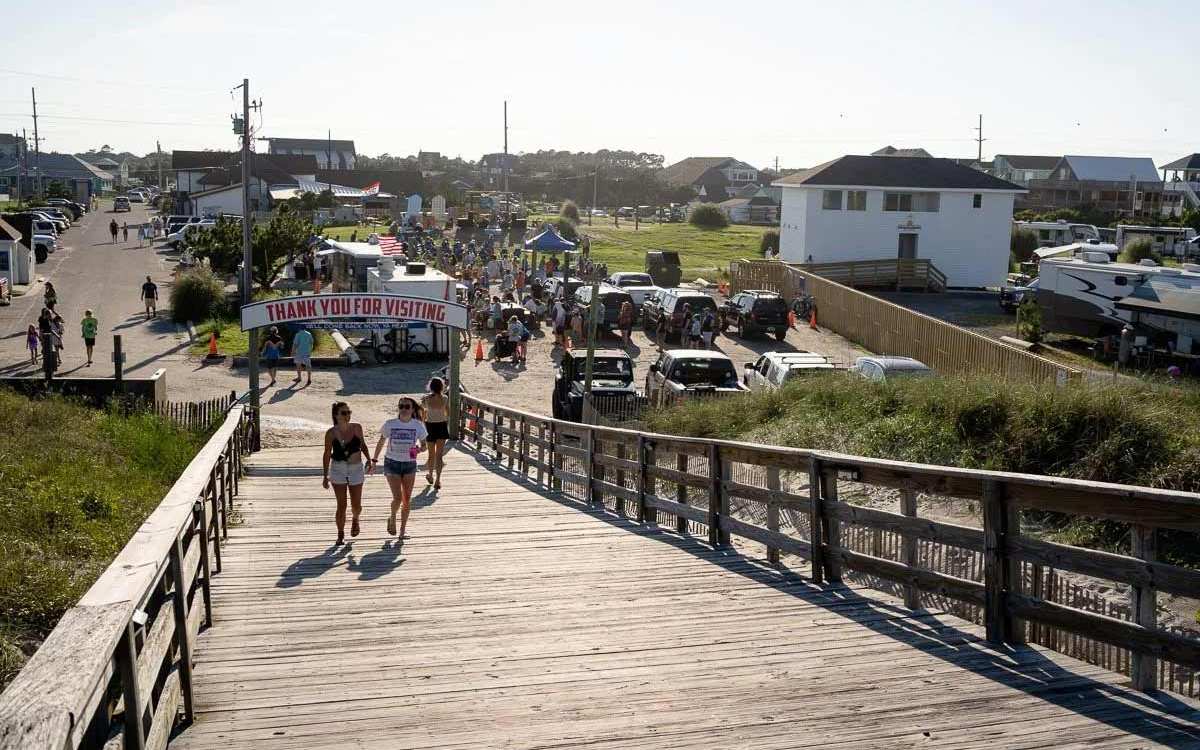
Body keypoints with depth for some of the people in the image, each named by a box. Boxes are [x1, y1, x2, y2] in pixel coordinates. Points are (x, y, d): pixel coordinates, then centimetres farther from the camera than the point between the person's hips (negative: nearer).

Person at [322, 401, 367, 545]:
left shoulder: (357, 428, -4)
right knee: (341, 505, -2)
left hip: (356, 469, 1)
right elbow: (327, 454, -2)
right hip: (338, 470, -1)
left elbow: (362, 444, 13)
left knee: (356, 505, 5)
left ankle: (355, 519, 40)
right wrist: (325, 476, -2)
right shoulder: (331, 433, -8)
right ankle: (341, 534, 14)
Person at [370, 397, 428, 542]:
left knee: (407, 500, 3)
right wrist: (374, 460, 7)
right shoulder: (390, 424, -7)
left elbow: (424, 445, 5)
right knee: (398, 498, -11)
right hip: (392, 463, -2)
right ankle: (392, 518, 22)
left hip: (410, 464, 2)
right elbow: (381, 442, 6)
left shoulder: (418, 426, -5)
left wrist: (419, 449, -17)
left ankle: (402, 531, 18)